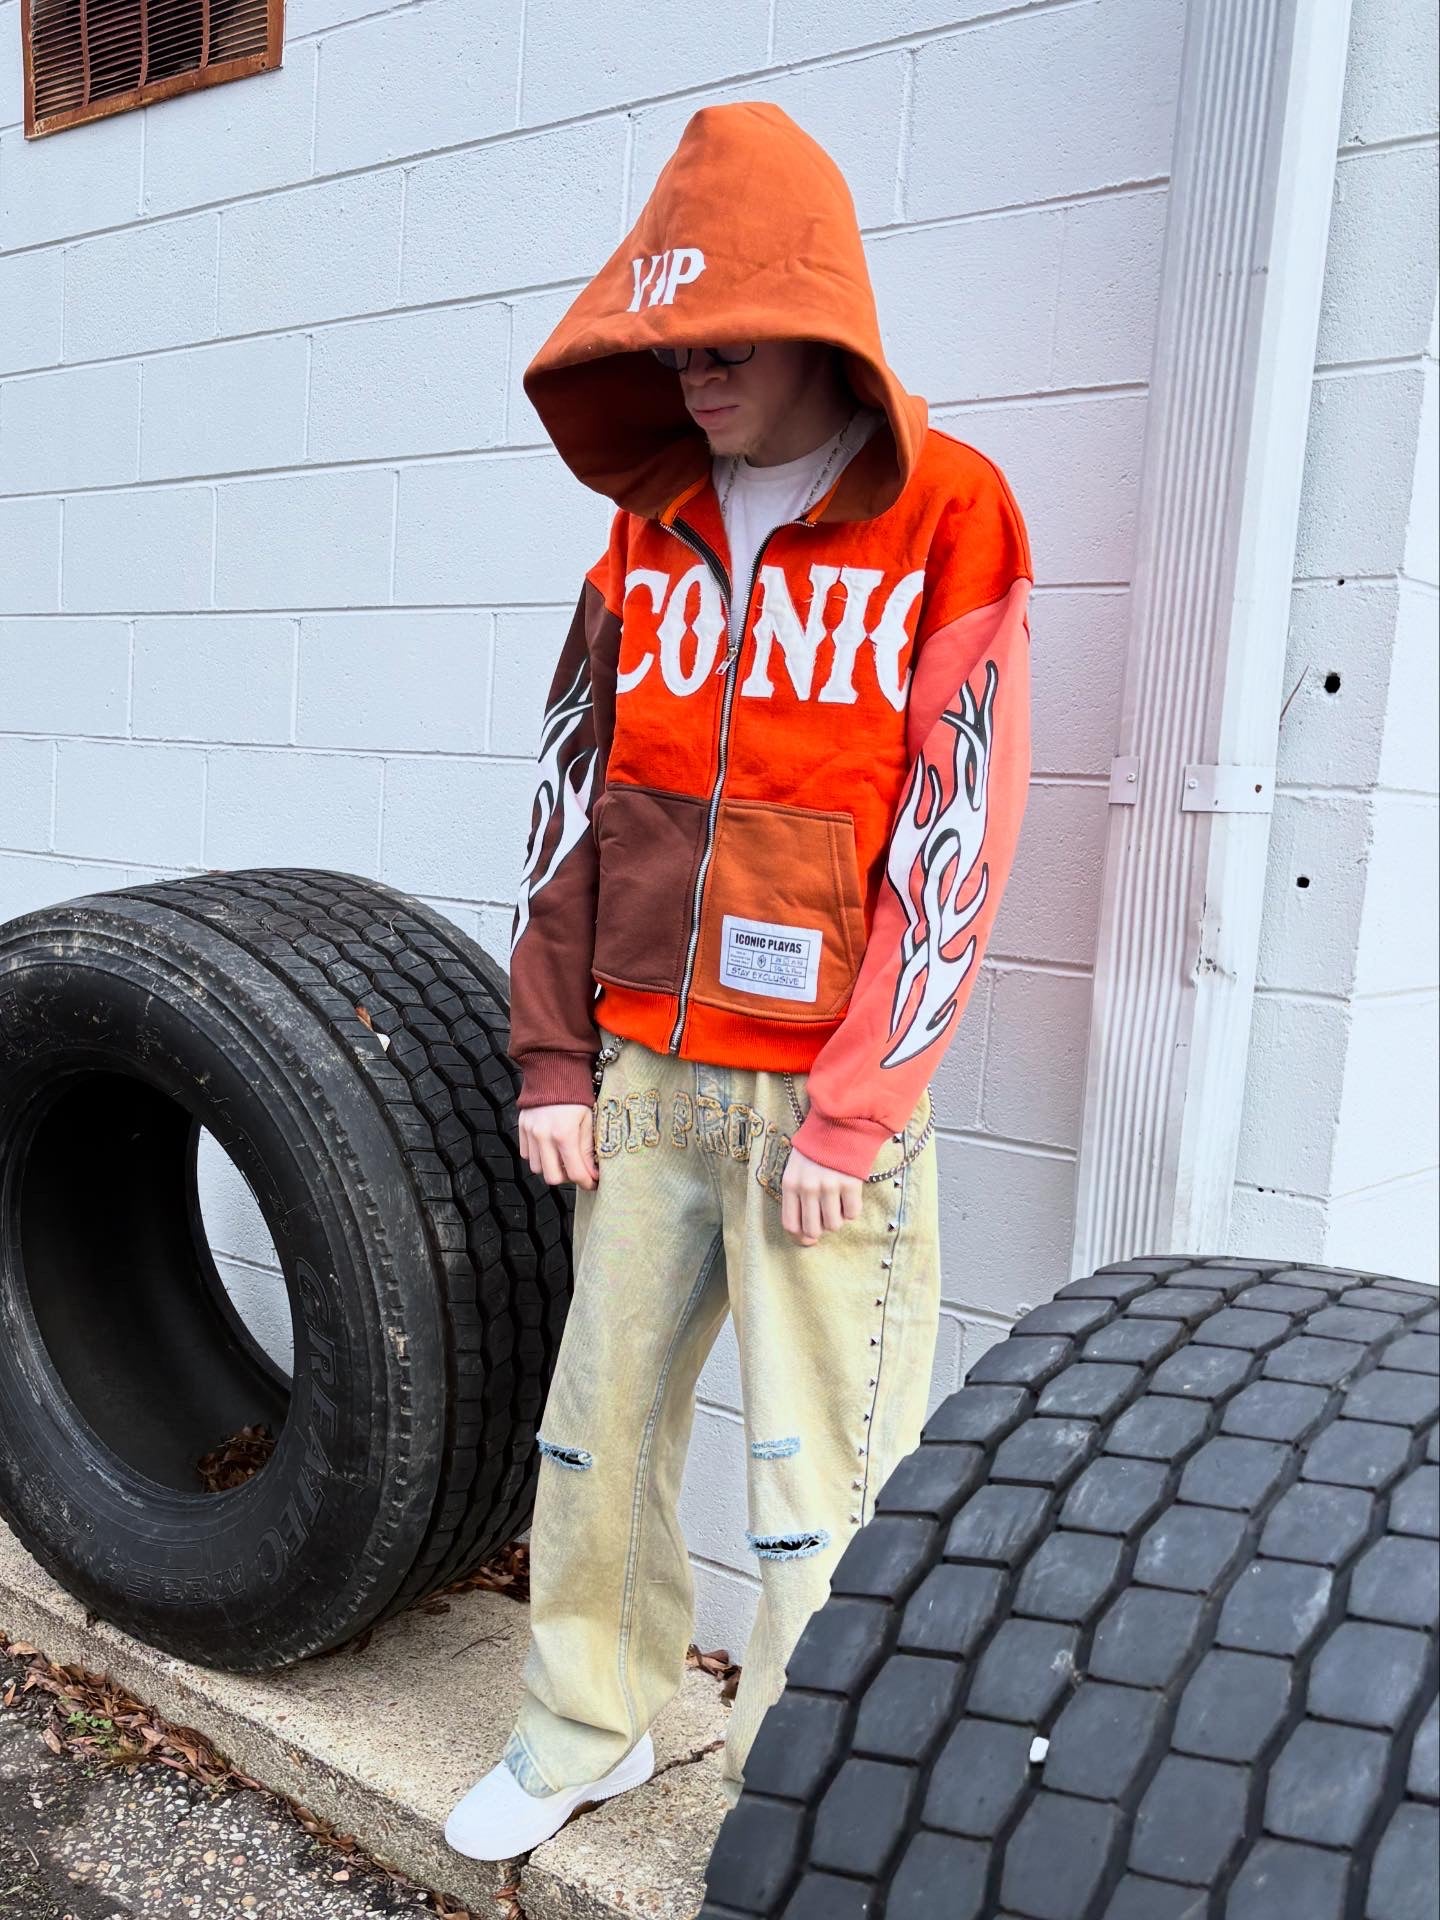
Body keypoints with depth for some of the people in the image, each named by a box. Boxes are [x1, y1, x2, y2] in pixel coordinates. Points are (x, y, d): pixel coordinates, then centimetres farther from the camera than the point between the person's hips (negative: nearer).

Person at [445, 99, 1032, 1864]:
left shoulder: (948, 526, -5)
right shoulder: (650, 534, 10)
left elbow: (953, 846, -11)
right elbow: (570, 805, 9)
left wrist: (849, 1121, -12)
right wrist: (555, 1062, 5)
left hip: (823, 1094, -5)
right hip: (639, 1076, 5)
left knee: (817, 1482, 0)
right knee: (601, 1421, 14)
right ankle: (586, 1730, 34)